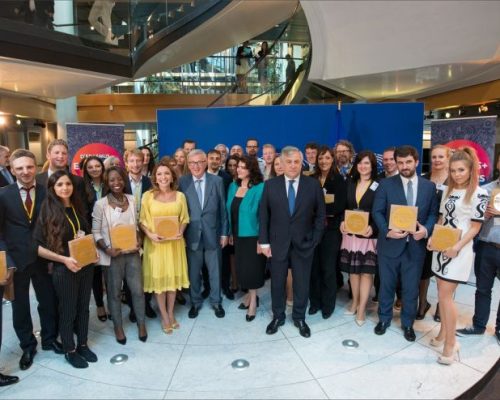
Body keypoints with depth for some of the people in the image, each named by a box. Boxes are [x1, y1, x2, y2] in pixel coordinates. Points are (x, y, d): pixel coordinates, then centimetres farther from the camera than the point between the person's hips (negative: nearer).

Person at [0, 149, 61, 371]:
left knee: (48, 300, 14)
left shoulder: (46, 192, -2)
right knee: (20, 304, 13)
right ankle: (27, 346, 33)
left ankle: (49, 338, 36)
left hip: (43, 257, 1)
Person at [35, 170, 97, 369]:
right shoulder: (48, 212, -11)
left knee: (83, 308, 16)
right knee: (67, 311, 9)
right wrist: (64, 259, -20)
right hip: (63, 269, -5)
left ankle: (82, 345, 33)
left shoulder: (78, 208, 4)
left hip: (86, 266, 5)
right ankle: (69, 351, 27)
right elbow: (37, 246, -12)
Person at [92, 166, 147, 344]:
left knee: (138, 289, 7)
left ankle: (141, 324, 27)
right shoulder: (101, 204, -9)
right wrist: (107, 249, -18)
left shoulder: (132, 200, 2)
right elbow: (96, 232, -6)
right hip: (113, 254, -3)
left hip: (132, 252, 3)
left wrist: (139, 241, -4)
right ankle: (118, 327, 31)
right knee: (114, 292, 12)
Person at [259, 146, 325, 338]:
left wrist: (315, 240, -4)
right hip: (277, 243, 0)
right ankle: (277, 316, 33)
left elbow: (320, 214, 1)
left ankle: (299, 318, 32)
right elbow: (264, 215, 0)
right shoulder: (270, 185, -2)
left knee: (302, 284, 12)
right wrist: (264, 242, -4)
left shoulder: (313, 184, -3)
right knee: (277, 283, 13)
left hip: (303, 243, 0)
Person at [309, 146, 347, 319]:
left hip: (331, 229, -2)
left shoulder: (338, 180, -3)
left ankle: (328, 304, 21)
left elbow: (340, 206, -12)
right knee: (314, 266, 9)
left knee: (328, 268, 6)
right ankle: (315, 301, 25)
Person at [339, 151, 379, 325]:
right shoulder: (349, 183, 7)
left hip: (369, 234, -4)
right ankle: (355, 302, 29)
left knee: (366, 271, 2)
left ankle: (362, 309, 12)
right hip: (350, 233, 4)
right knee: (353, 270, 13)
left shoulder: (379, 186, -7)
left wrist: (372, 227, -23)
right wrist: (342, 222, -6)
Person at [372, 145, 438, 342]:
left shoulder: (429, 186, 4)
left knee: (411, 288, 13)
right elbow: (377, 212, -5)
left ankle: (408, 323, 32)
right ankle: (384, 318, 33)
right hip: (390, 244, -1)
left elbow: (434, 213, 5)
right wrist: (387, 230, -20)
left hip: (416, 245, 1)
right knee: (386, 285, 13)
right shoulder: (386, 184, -3)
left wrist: (426, 229, -14)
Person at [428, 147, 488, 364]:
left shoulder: (479, 194, -10)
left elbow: (475, 227, -11)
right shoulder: (448, 191, 9)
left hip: (459, 250, -6)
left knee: (445, 295, -6)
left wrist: (457, 247, -19)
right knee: (442, 292, 12)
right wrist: (433, 238, -2)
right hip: (441, 247, 6)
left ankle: (450, 342, 7)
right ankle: (443, 333, 26)